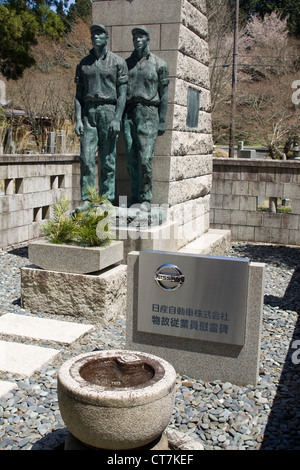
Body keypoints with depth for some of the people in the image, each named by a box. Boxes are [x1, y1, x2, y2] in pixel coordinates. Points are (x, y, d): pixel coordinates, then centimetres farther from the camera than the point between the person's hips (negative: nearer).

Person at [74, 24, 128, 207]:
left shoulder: (118, 62, 5)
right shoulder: (83, 64, 15)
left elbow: (122, 94, -1)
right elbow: (79, 94, 11)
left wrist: (117, 119, -13)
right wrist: (78, 119, -1)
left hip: (109, 110, -2)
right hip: (88, 111, 3)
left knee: (108, 160, -2)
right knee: (86, 158, -5)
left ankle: (107, 200, 3)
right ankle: (87, 200, -3)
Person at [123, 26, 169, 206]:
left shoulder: (159, 64, 6)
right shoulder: (126, 64, 17)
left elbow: (163, 94, 3)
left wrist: (162, 121, -4)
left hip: (148, 112, -4)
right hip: (129, 113, 4)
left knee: (145, 158, -12)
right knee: (131, 159, 0)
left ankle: (146, 197, -4)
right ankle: (135, 196, 8)